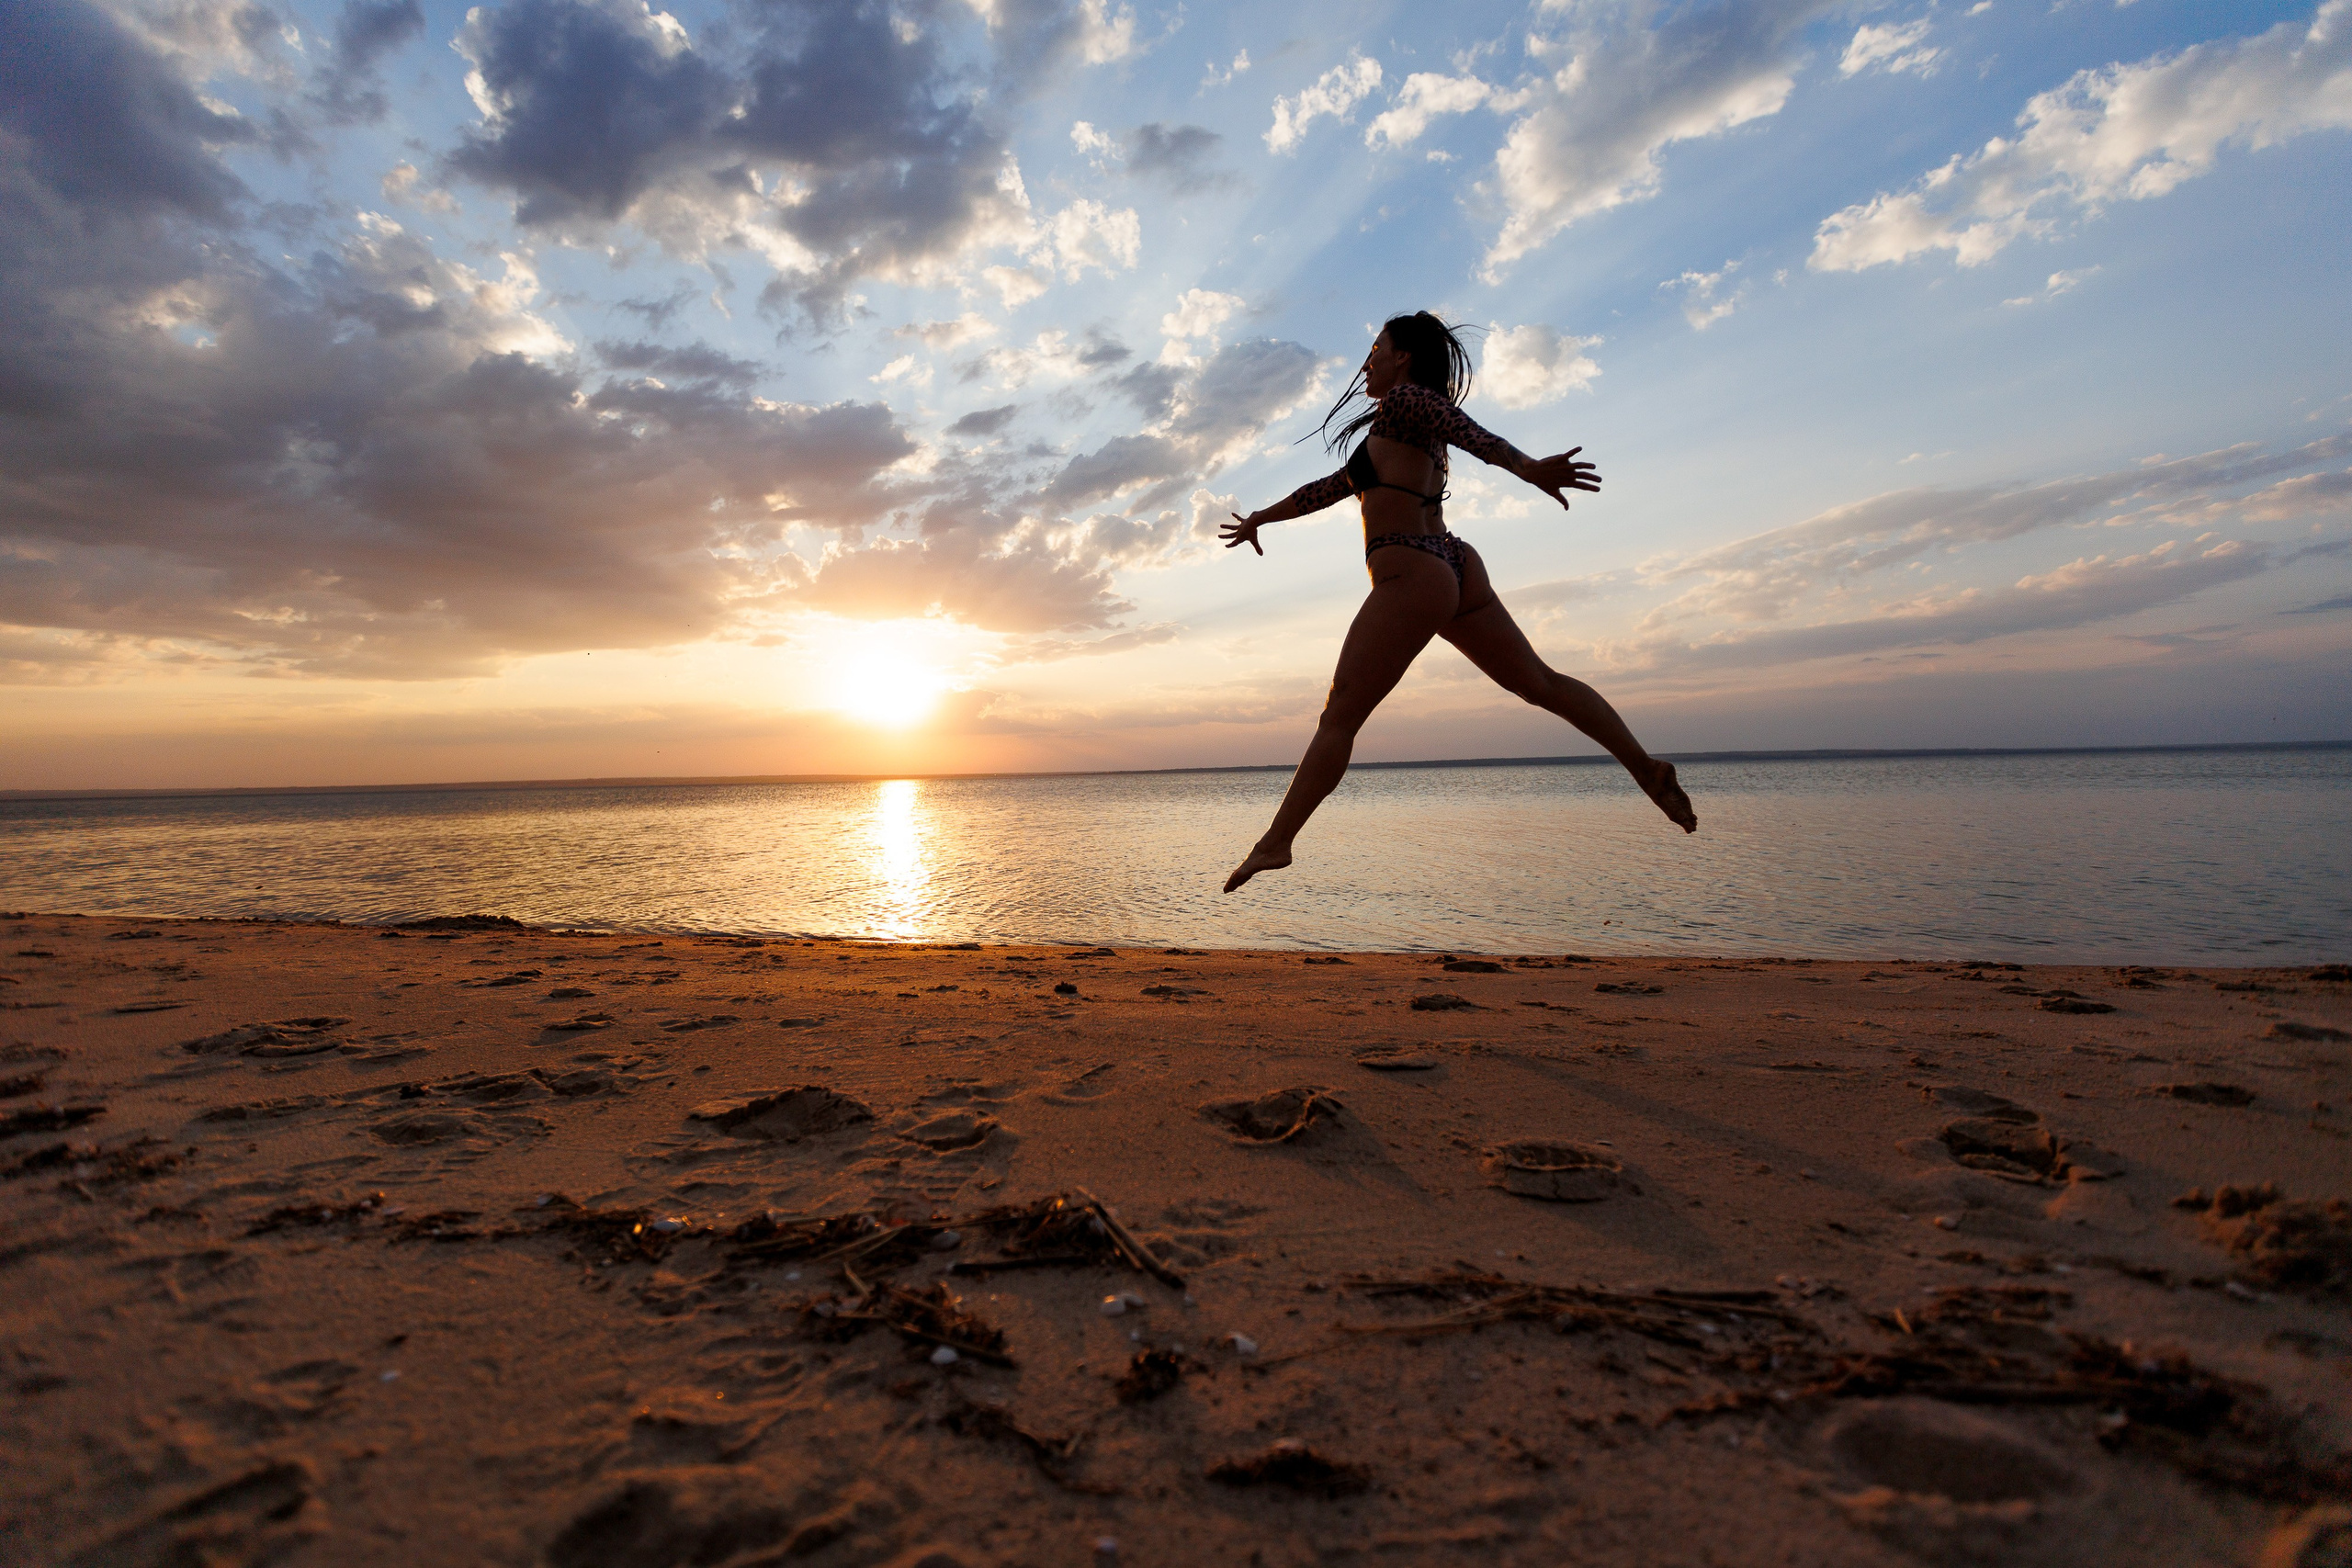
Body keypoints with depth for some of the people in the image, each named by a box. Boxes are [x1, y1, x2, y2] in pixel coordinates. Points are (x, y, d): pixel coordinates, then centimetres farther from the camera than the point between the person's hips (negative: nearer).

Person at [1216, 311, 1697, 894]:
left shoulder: (1403, 400, 0)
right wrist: (1261, 518, 41)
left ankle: (1274, 843, -6)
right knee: (1542, 682, 12)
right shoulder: (1401, 431, 26)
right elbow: (1329, 488, 34)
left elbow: (1465, 429, -21)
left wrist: (1529, 468, -39)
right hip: (1456, 568, 10)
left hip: (1409, 578, -9)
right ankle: (1648, 769, 9)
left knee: (1338, 720, -8)